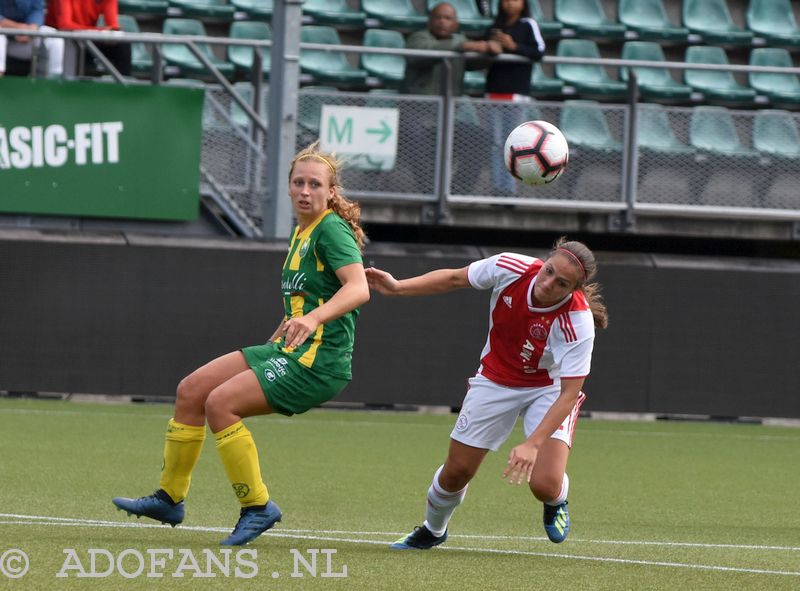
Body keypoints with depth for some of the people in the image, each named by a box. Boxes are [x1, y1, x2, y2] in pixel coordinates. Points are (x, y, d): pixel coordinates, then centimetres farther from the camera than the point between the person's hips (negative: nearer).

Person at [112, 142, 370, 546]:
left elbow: (359, 288, -29)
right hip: (289, 351, 10)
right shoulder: (302, 232, 15)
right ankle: (170, 497, 16)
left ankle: (257, 506, -12)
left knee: (220, 403, -21)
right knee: (191, 391, 7)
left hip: (318, 361, -10)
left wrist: (313, 319, -43)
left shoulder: (331, 230, -13)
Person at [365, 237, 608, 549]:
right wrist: (398, 287, -14)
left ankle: (555, 502, 20)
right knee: (456, 473, 6)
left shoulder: (578, 323, -35)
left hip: (549, 389, -3)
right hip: (495, 380, 3)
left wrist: (532, 444, -42)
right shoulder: (509, 267, -27)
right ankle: (432, 530, 39)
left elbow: (569, 393, -33)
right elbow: (455, 278, -7)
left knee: (545, 485, -20)